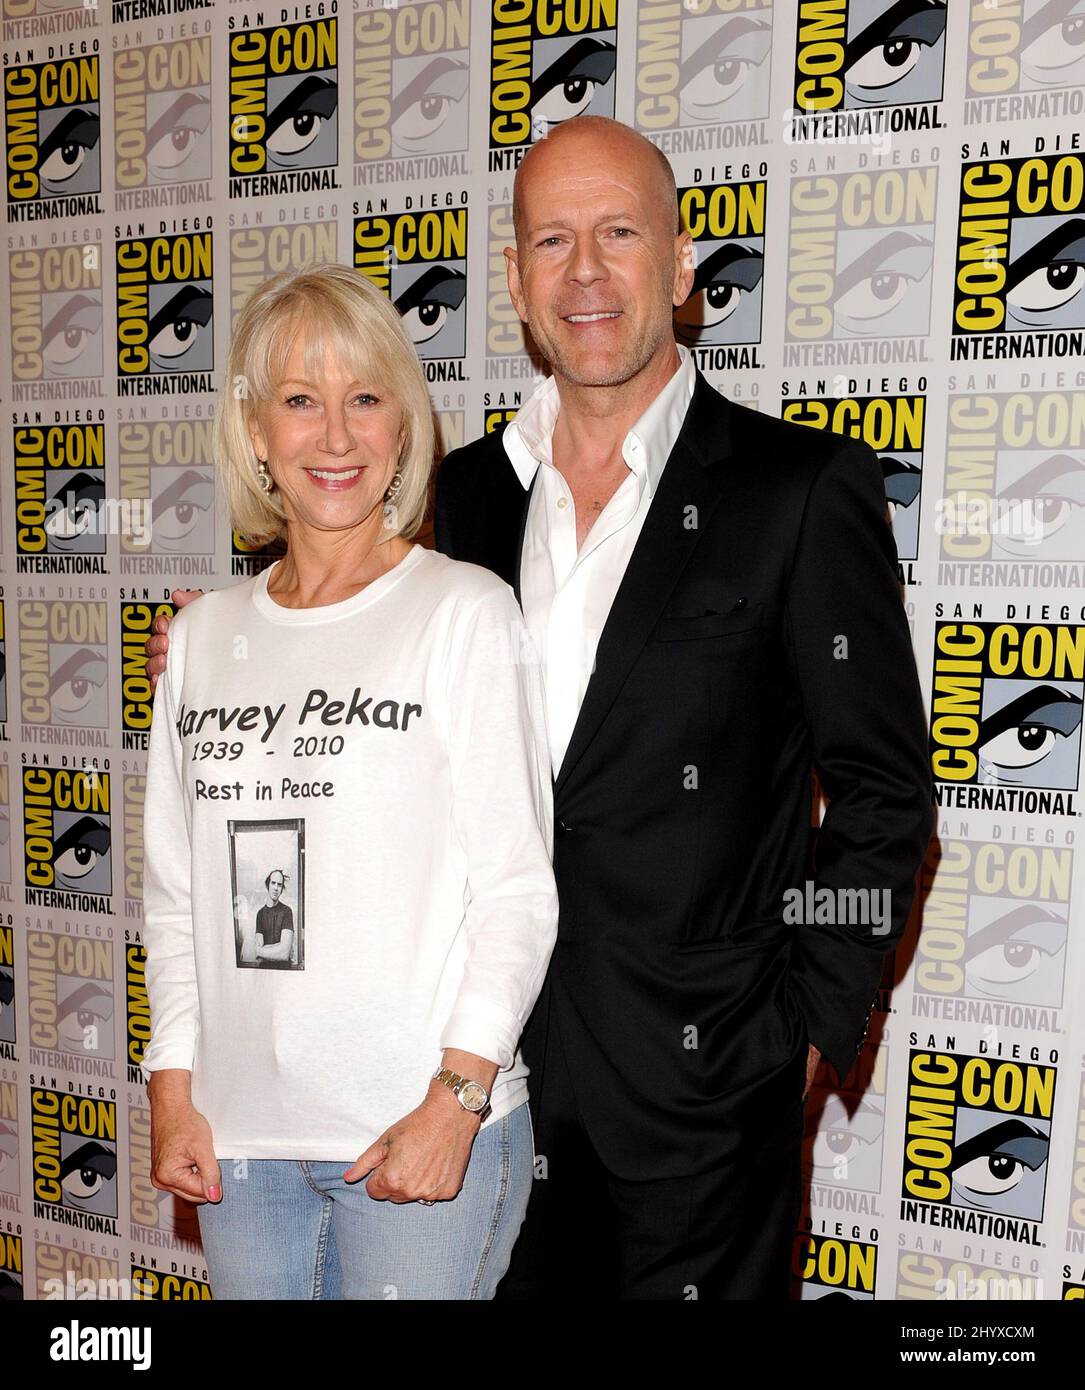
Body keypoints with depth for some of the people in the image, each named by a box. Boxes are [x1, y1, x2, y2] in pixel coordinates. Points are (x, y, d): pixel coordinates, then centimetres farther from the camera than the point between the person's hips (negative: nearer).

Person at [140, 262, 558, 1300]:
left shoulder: (466, 612, -8)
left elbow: (517, 887, -9)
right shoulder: (202, 636, 6)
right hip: (239, 1133, 4)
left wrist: (456, 1102, -13)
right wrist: (174, 1087, 5)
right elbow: (174, 890, 10)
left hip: (425, 1131, -4)